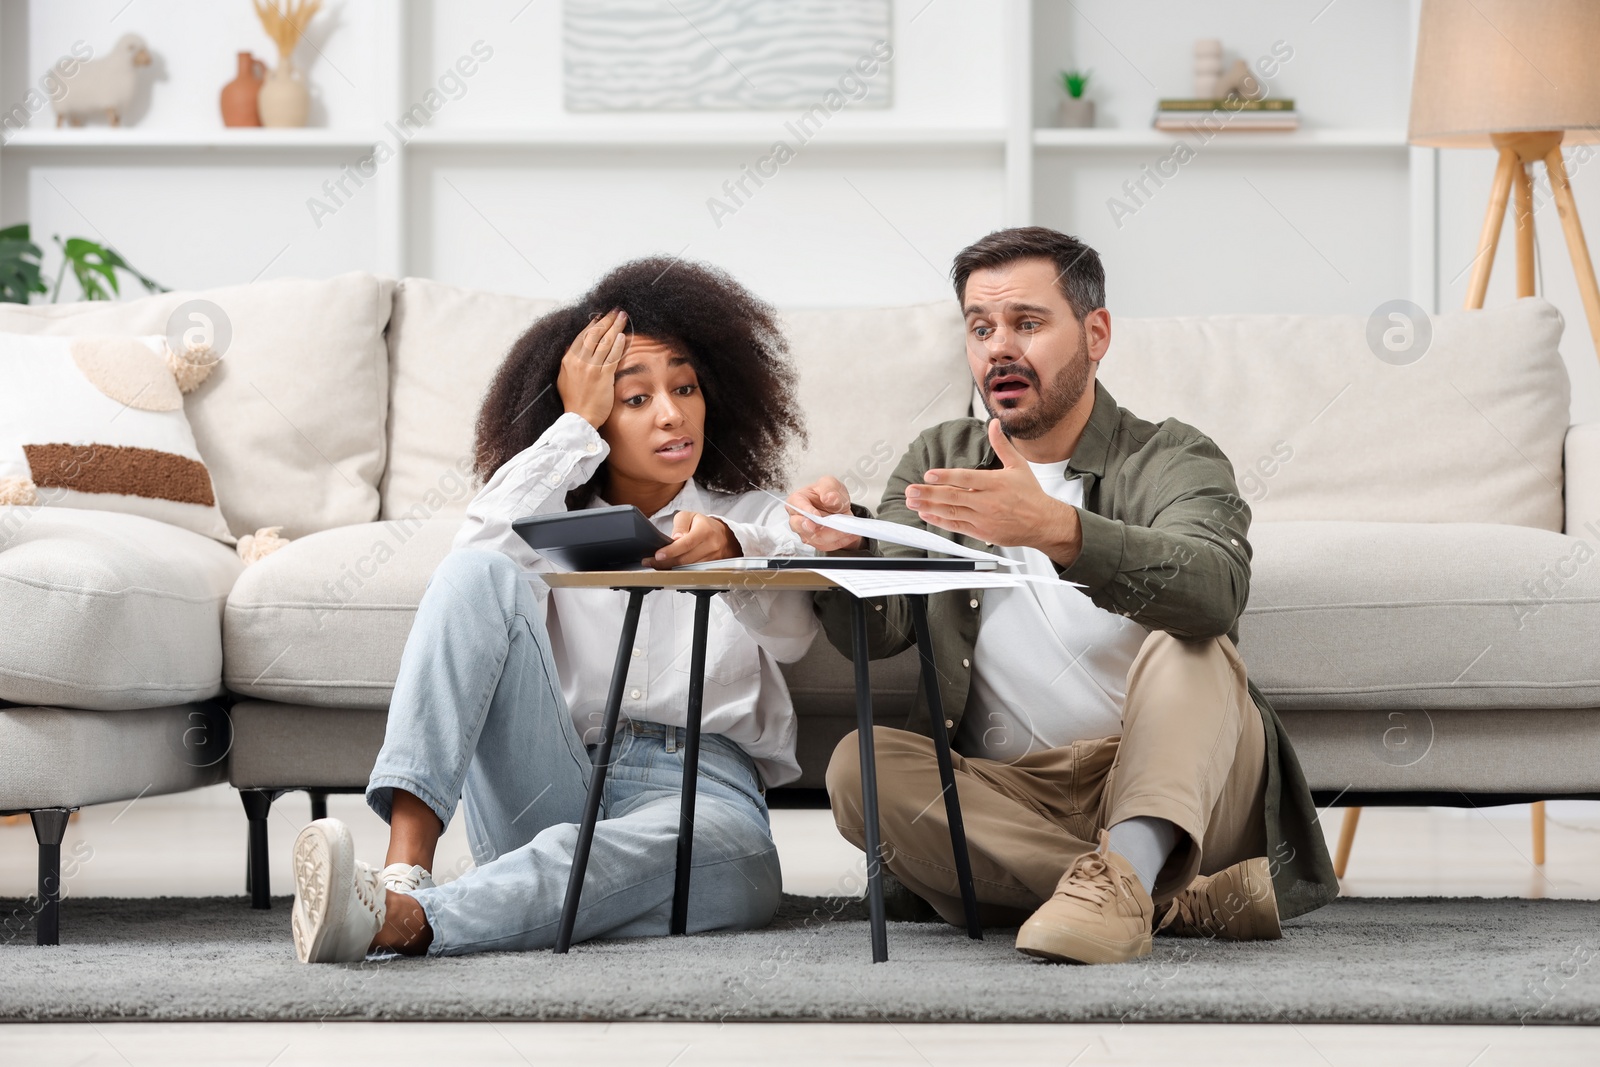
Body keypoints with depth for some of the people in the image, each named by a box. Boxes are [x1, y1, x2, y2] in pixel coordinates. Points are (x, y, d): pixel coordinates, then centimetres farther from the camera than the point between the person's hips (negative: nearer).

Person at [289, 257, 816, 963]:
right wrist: (577, 424, -2)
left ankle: (399, 920, -59)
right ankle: (406, 869, -41)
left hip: (703, 802, -1)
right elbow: (480, 549, -7)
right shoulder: (555, 519, 20)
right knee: (481, 575, -19)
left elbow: (792, 632, -7)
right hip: (553, 791, 1)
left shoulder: (752, 515, 18)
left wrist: (731, 551, -30)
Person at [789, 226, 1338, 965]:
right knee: (860, 765, -24)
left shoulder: (1171, 460, 1)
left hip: (1167, 780, -3)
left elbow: (1215, 586, -23)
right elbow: (880, 627, 3)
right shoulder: (941, 460, 17)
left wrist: (1054, 530, -40)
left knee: (1186, 644, -28)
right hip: (1009, 799, 3)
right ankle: (1180, 899, -29)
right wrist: (843, 546, -20)